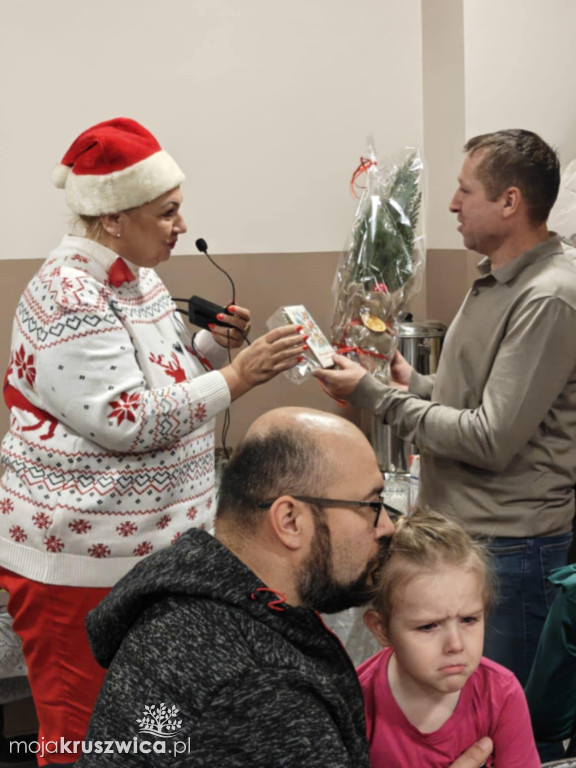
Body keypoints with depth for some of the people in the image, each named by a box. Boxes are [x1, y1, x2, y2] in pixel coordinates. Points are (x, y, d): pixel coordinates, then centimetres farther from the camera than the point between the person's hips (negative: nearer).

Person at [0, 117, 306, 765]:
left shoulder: (136, 278, 11)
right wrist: (236, 378, -23)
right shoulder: (67, 297, -18)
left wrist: (213, 345, 2)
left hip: (155, 546, 9)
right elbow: (125, 420, -24)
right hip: (80, 562, -9)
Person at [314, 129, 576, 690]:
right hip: (463, 531, 9)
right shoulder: (497, 280, 11)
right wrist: (414, 383, 10)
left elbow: (491, 441, -23)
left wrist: (373, 394, -16)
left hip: (508, 546, -9)